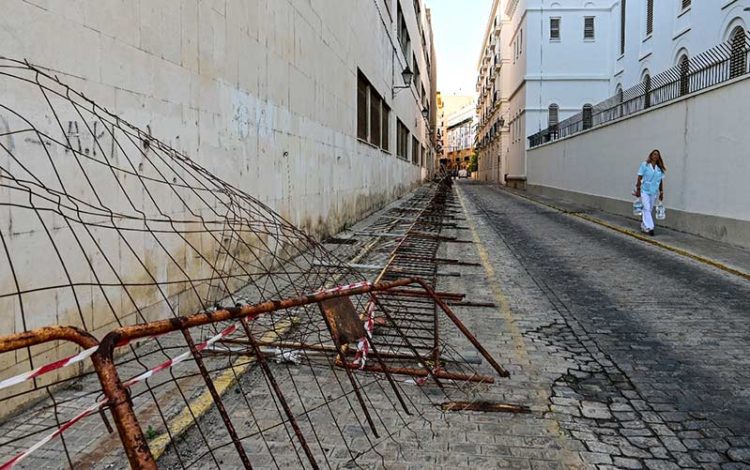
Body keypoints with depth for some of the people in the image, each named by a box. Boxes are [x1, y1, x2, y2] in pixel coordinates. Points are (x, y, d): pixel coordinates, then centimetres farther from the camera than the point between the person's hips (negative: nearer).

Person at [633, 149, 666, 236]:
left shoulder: (660, 169, 8)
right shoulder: (644, 165, -2)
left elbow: (661, 181, 11)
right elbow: (639, 178, -2)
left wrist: (661, 193, 8)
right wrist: (638, 190, -6)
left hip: (654, 192, 5)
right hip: (645, 191, -4)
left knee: (650, 210, 9)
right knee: (646, 209, -14)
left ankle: (644, 227, 19)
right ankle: (649, 227, -19)